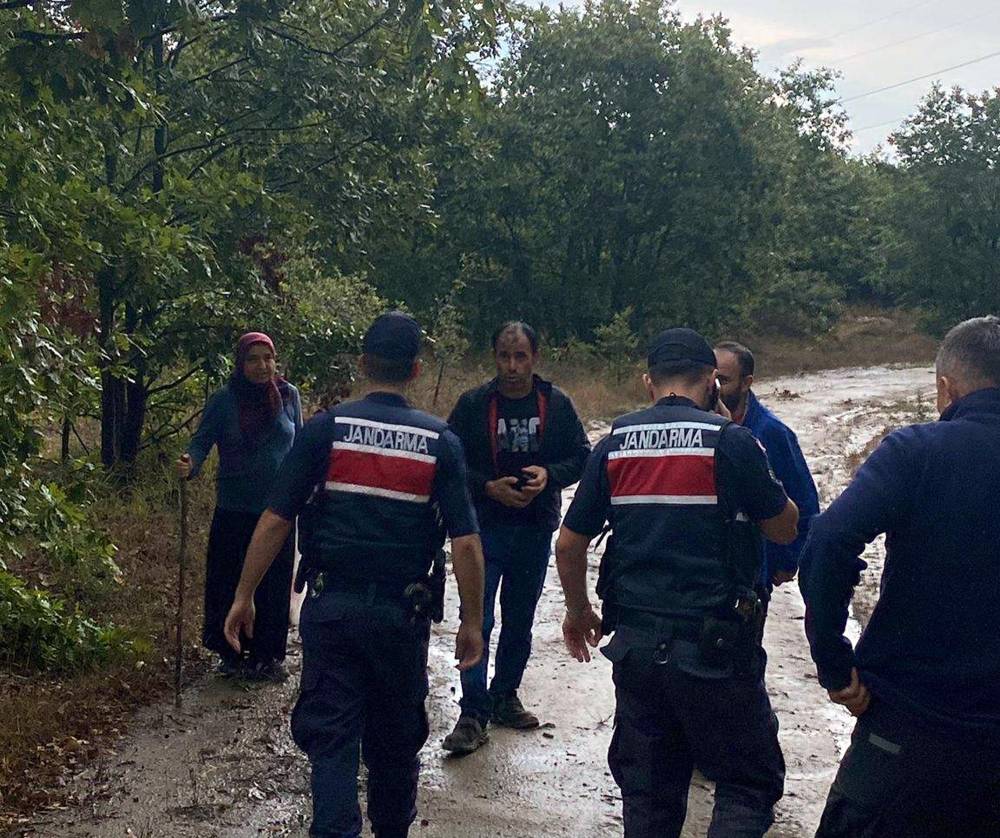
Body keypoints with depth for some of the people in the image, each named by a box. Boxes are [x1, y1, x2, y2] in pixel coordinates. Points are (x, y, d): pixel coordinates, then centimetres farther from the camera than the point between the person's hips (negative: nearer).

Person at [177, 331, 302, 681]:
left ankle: (267, 655, 20)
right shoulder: (223, 400, -6)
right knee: (229, 582, 3)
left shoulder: (289, 395, 2)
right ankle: (230, 654, 18)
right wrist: (189, 464, -32)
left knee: (274, 584, 7)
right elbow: (202, 440, -11)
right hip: (234, 508, -2)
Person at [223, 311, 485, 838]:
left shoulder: (325, 429, -4)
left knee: (330, 736, 5)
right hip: (401, 612, 1)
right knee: (396, 738, 18)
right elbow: (465, 543, -6)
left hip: (331, 607, -1)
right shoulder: (440, 443, -3)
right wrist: (472, 622, 3)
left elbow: (275, 521, -6)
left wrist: (244, 596, 3)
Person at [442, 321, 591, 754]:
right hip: (484, 527, -3)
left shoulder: (557, 405, 0)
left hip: (535, 530, 3)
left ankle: (504, 697, 32)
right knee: (477, 620, -8)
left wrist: (549, 474, -15)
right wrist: (488, 487, -18)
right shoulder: (473, 404, -5)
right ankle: (473, 714, -1)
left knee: (519, 621, 15)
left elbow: (582, 456, 5)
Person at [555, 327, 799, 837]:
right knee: (749, 781, 9)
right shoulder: (731, 441, -8)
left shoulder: (614, 446, 4)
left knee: (647, 788, 17)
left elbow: (569, 545, 6)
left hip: (634, 642, 4)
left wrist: (578, 611, 23)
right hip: (713, 643, -4)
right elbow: (785, 528, 3)